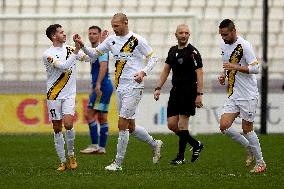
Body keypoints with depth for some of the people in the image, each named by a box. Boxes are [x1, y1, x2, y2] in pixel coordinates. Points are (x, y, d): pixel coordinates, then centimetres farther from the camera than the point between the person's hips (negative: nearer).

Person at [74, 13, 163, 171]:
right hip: (119, 87, 7)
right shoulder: (112, 40, 10)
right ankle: (155, 144, 34)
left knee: (122, 125, -9)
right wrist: (82, 45, 0)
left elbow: (153, 58, -4)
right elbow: (94, 54, 16)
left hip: (134, 87, -7)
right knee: (130, 127, 12)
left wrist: (143, 72, -19)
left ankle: (118, 163, -3)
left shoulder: (137, 40, -8)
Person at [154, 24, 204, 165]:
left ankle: (181, 157, 1)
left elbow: (199, 74, -13)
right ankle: (196, 145, 20)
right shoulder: (172, 51, 13)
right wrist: (158, 88, 11)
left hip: (188, 91, -7)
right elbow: (166, 70, 20)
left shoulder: (193, 52, -9)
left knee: (182, 124, -8)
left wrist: (199, 95, -18)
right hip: (175, 90, 7)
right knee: (171, 124, 4)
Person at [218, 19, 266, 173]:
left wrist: (236, 67, -25)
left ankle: (260, 162, 13)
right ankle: (250, 149, 16)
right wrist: (223, 75, 7)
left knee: (247, 129, -2)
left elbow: (256, 68, -18)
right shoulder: (224, 45, 9)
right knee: (224, 126, -5)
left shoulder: (244, 46, -15)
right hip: (233, 95, 7)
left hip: (248, 95, -7)